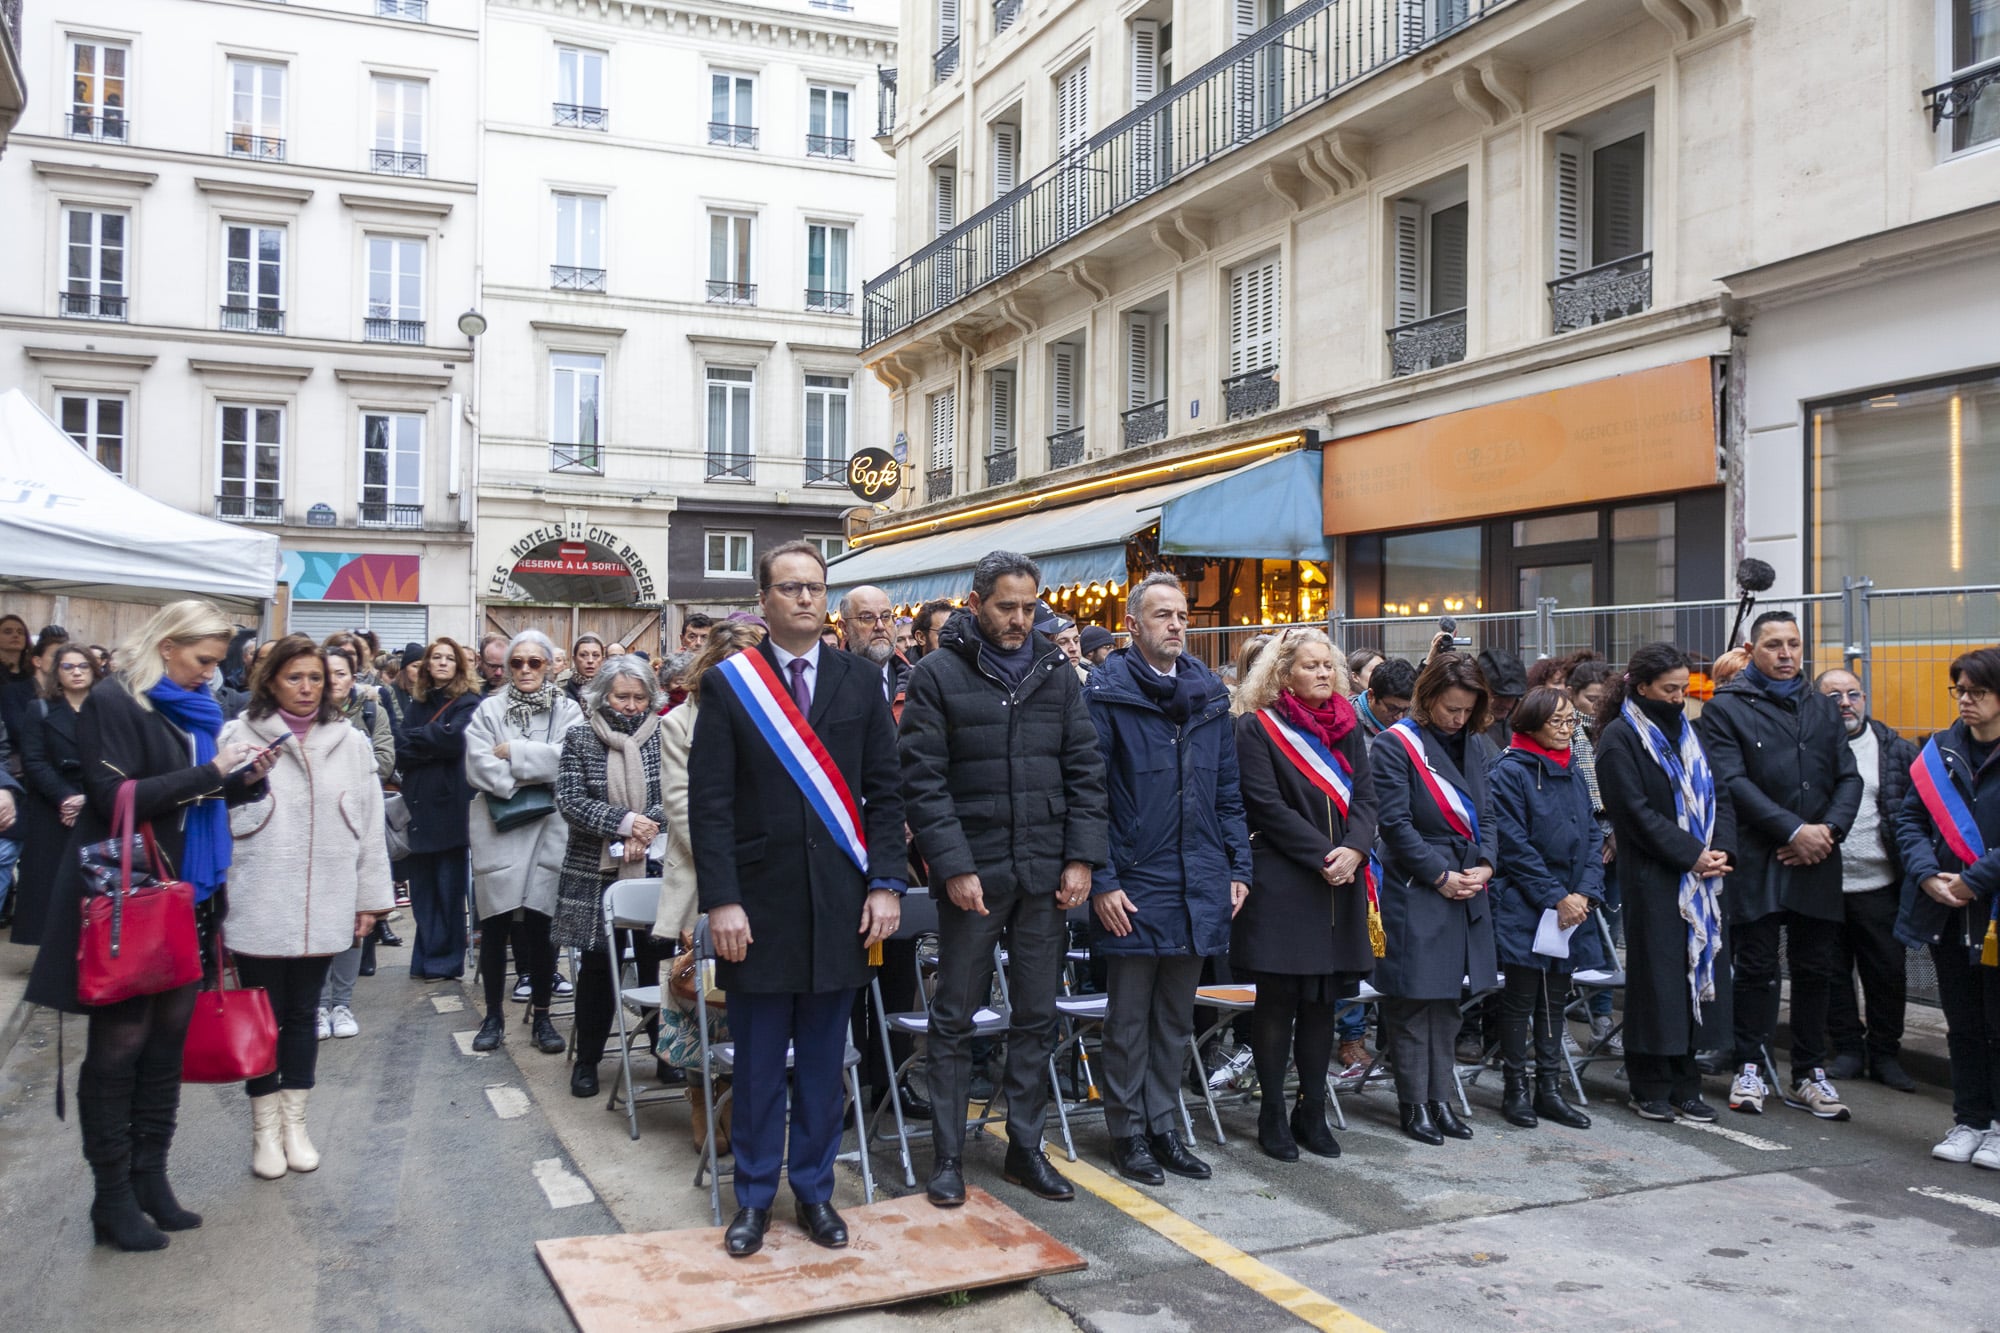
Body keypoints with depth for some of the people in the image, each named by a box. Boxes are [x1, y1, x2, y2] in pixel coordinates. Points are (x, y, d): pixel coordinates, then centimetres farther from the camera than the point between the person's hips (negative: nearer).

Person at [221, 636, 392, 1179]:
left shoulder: (350, 743, 7)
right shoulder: (241, 736, -2)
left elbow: (369, 824, 7)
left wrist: (370, 897, 5)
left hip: (323, 906, 2)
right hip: (257, 907, -2)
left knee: (303, 1014, 13)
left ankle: (294, 1122, 25)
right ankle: (265, 1129, 19)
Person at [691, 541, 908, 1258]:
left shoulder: (859, 684, 6)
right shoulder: (728, 683, -1)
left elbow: (885, 792, 6)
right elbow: (709, 803, -4)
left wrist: (886, 883, -3)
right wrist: (721, 900, -10)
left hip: (841, 902, 2)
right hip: (760, 900, -2)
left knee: (823, 1059, 11)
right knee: (758, 1062, 8)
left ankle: (815, 1191, 25)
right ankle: (754, 1197, 23)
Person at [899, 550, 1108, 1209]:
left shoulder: (1056, 672, 8)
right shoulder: (939, 674, -4)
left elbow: (1085, 770, 7)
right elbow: (922, 781, -8)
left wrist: (1081, 858, -1)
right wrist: (953, 867, -14)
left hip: (1046, 875, 4)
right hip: (972, 873, -4)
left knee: (1037, 1017, 11)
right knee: (955, 1018, 6)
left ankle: (1025, 1149, 24)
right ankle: (948, 1156, 18)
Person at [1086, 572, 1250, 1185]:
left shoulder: (1210, 696, 9)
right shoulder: (1108, 693, -8)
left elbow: (1228, 791, 13)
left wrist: (1238, 867, 7)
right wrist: (1101, 880, -16)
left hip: (1199, 889, 5)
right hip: (1134, 889, -5)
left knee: (1176, 1018, 15)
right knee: (1129, 1018, 8)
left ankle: (1164, 1126, 28)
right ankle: (1128, 1131, 21)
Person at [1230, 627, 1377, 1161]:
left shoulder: (1348, 727, 13)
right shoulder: (1257, 727, -4)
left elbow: (1365, 797, 6)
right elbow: (1268, 806, -11)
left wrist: (1354, 849, -12)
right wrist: (1323, 855, -15)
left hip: (1340, 882, 5)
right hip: (1280, 885, -5)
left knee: (1322, 1001, 9)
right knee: (1277, 1000, 1)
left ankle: (1312, 1112, 19)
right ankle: (1272, 1116, 11)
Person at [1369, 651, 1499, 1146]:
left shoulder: (1478, 746, 11)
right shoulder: (1395, 745, -9)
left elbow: (1488, 813, 10)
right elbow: (1394, 822, -13)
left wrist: (1485, 865, -7)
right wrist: (1440, 877, -14)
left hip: (1467, 890, 6)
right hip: (1414, 889, -6)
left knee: (1448, 999, 12)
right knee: (1413, 1000, 0)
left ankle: (1440, 1097, 21)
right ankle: (1414, 1104, 10)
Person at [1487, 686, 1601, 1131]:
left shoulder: (1573, 774, 11)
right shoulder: (1509, 773, -10)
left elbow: (1592, 836, 9)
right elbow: (1514, 846, -14)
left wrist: (1585, 893, -5)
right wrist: (1556, 897, -15)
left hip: (1572, 908, 7)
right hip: (1524, 908, -6)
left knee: (1555, 999, 12)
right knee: (1521, 1000, 1)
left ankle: (1550, 1089, 20)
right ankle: (1515, 1090, 11)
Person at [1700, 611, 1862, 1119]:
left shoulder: (1823, 709, 16)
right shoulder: (1726, 708, -1)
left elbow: (1849, 777, 11)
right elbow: (1734, 783, -11)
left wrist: (1829, 830, -6)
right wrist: (1794, 830, -17)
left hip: (1817, 864, 5)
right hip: (1757, 862, -4)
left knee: (1815, 971, 9)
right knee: (1756, 968, 2)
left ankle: (1809, 1074, 19)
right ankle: (1749, 1068, 14)